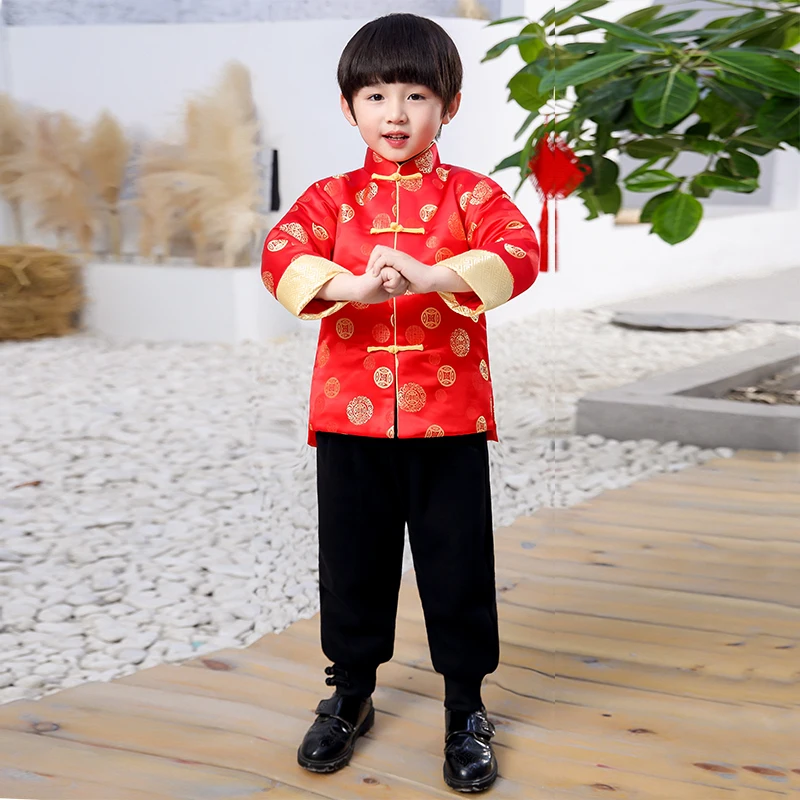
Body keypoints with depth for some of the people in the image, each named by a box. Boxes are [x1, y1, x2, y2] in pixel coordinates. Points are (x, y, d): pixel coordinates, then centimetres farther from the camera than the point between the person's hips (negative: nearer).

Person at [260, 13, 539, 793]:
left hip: (448, 415, -1)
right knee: (352, 560, 13)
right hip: (350, 414, 2)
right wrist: (353, 285, -30)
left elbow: (517, 253, -16)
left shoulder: (471, 194, 3)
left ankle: (466, 712, 24)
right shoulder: (332, 197, 8)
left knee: (457, 563, 6)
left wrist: (428, 276, -33)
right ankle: (350, 695, 33)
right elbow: (281, 254, -10)